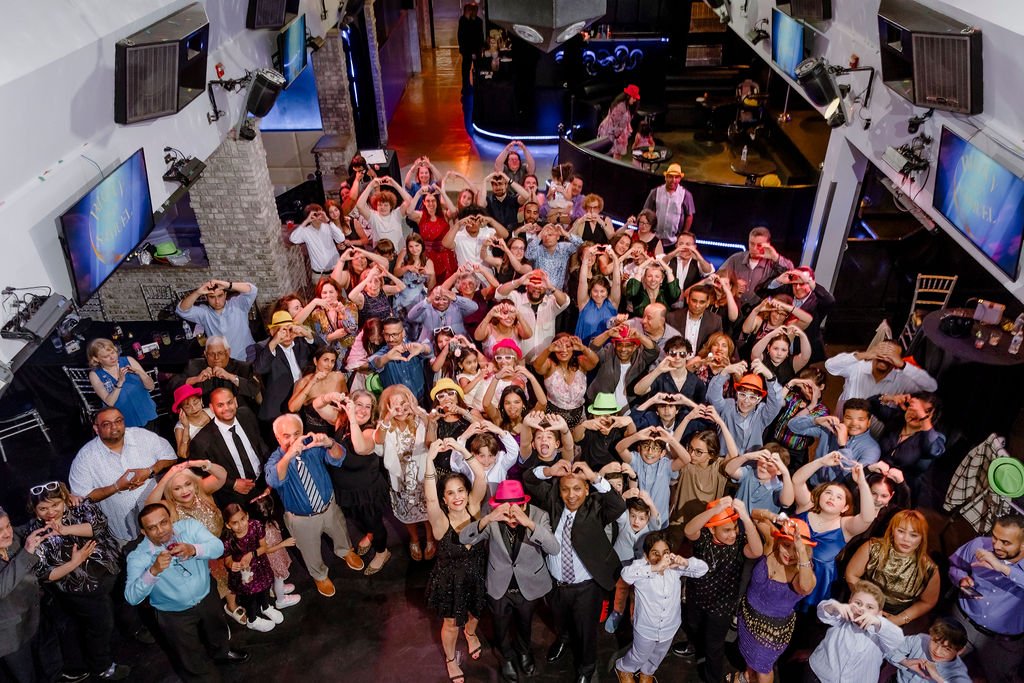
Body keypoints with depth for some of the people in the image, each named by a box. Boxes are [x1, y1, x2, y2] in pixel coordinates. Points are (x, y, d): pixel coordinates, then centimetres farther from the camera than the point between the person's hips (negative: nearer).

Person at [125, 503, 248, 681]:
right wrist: (153, 571, -45)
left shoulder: (189, 526, -17)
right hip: (175, 615, -3)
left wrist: (194, 550, -46)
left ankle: (221, 653, 64)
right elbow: (131, 597, -30)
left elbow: (218, 547, -27)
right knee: (199, 669, 8)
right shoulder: (138, 557, -23)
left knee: (220, 638, 32)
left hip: (207, 599, 3)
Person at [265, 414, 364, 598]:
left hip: (329, 507, 2)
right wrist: (290, 454, -64)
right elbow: (274, 481, -47)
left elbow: (337, 459, -30)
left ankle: (345, 551, 65)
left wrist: (330, 444, -54)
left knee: (341, 534, 30)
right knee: (311, 552, 23)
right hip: (302, 519, -2)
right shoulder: (275, 459, -25)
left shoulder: (313, 445, -18)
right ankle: (320, 576, 55)